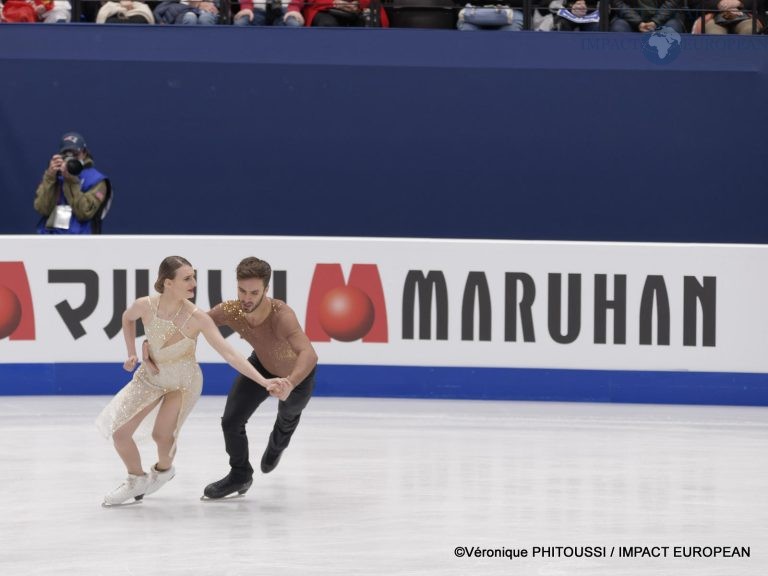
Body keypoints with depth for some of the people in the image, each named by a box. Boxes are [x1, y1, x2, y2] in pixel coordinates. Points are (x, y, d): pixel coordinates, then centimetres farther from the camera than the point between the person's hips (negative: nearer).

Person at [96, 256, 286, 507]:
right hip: (150, 376, 3)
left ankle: (164, 470, 26)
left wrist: (263, 381, -40)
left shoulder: (197, 318, -30)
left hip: (184, 382, -3)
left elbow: (229, 354, -32)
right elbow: (127, 318, 3)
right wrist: (132, 353, -1)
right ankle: (136, 480, 27)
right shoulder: (145, 306, -24)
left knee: (162, 435, -11)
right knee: (119, 432, -1)